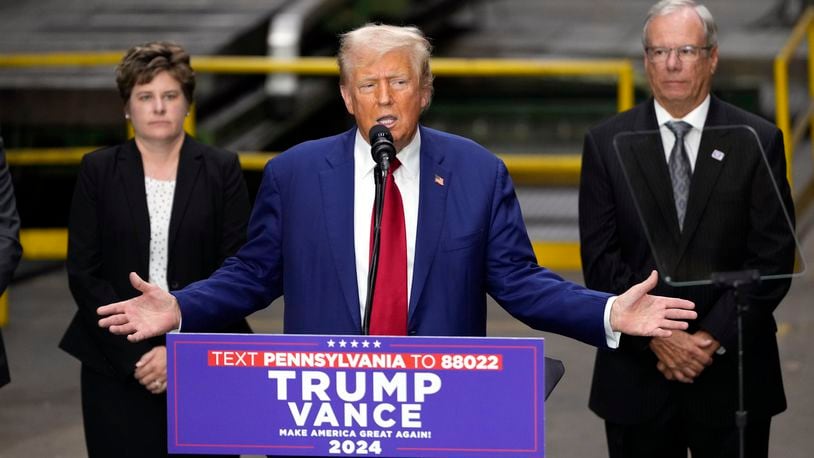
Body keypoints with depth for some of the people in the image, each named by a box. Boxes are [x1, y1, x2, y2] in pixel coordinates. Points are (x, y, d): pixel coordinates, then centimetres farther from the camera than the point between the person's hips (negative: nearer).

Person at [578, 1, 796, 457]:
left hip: (732, 372, -1)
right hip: (637, 373, 1)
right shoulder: (607, 143, 3)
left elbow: (773, 258, -4)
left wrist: (714, 338, -12)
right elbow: (601, 258, -1)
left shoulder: (759, 141, 0)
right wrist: (656, 336, -11)